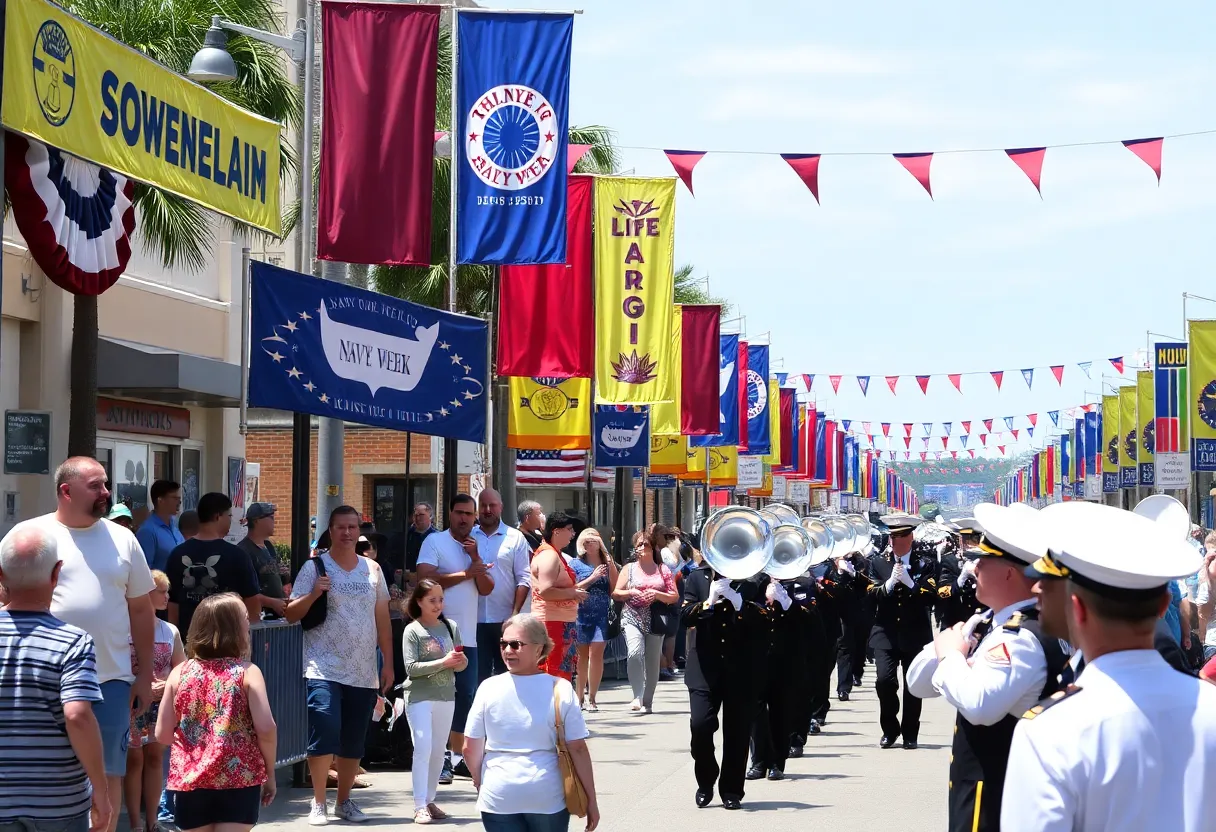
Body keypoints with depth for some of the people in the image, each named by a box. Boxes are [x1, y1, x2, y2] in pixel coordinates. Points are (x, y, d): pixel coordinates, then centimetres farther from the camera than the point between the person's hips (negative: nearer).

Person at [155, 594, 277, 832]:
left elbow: (162, 734, 1)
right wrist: (270, 773, 0)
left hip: (190, 778, 3)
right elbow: (266, 729, -13)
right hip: (239, 779, -3)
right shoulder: (247, 672, -5)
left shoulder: (180, 673, 3)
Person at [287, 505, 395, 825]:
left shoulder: (372, 570, 11)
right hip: (325, 670, -4)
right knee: (325, 732, -16)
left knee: (354, 742, 7)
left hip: (364, 673, 4)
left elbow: (382, 619, 14)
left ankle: (344, 801, 21)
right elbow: (291, 615, -1)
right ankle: (318, 803, -6)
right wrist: (313, 594, -18)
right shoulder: (315, 568, 0)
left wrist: (388, 663, 10)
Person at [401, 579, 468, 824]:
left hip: (446, 697, 5)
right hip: (420, 697, -5)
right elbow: (411, 668, -13)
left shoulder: (451, 627, 7)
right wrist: (443, 662, -19)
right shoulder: (412, 631, -6)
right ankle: (420, 806, -10)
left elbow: (460, 666, 10)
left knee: (438, 751, 10)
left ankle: (430, 800, 21)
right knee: (423, 749, -11)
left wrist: (460, 661, -13)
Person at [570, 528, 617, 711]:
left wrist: (611, 568, -3)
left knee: (596, 654, -8)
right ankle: (580, 697, 14)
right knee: (582, 656, 4)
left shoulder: (608, 563, 10)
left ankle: (591, 697, -2)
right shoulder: (576, 564, 6)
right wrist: (592, 578, -11)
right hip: (581, 615, 0)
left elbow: (614, 589, 8)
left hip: (602, 615, 0)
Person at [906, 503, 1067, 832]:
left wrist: (952, 655, -20)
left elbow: (979, 705, -38)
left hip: (993, 803, -10)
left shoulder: (1023, 638, -21)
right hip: (979, 787, 10)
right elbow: (919, 683, 13)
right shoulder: (986, 623, 9)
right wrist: (945, 645, -7)